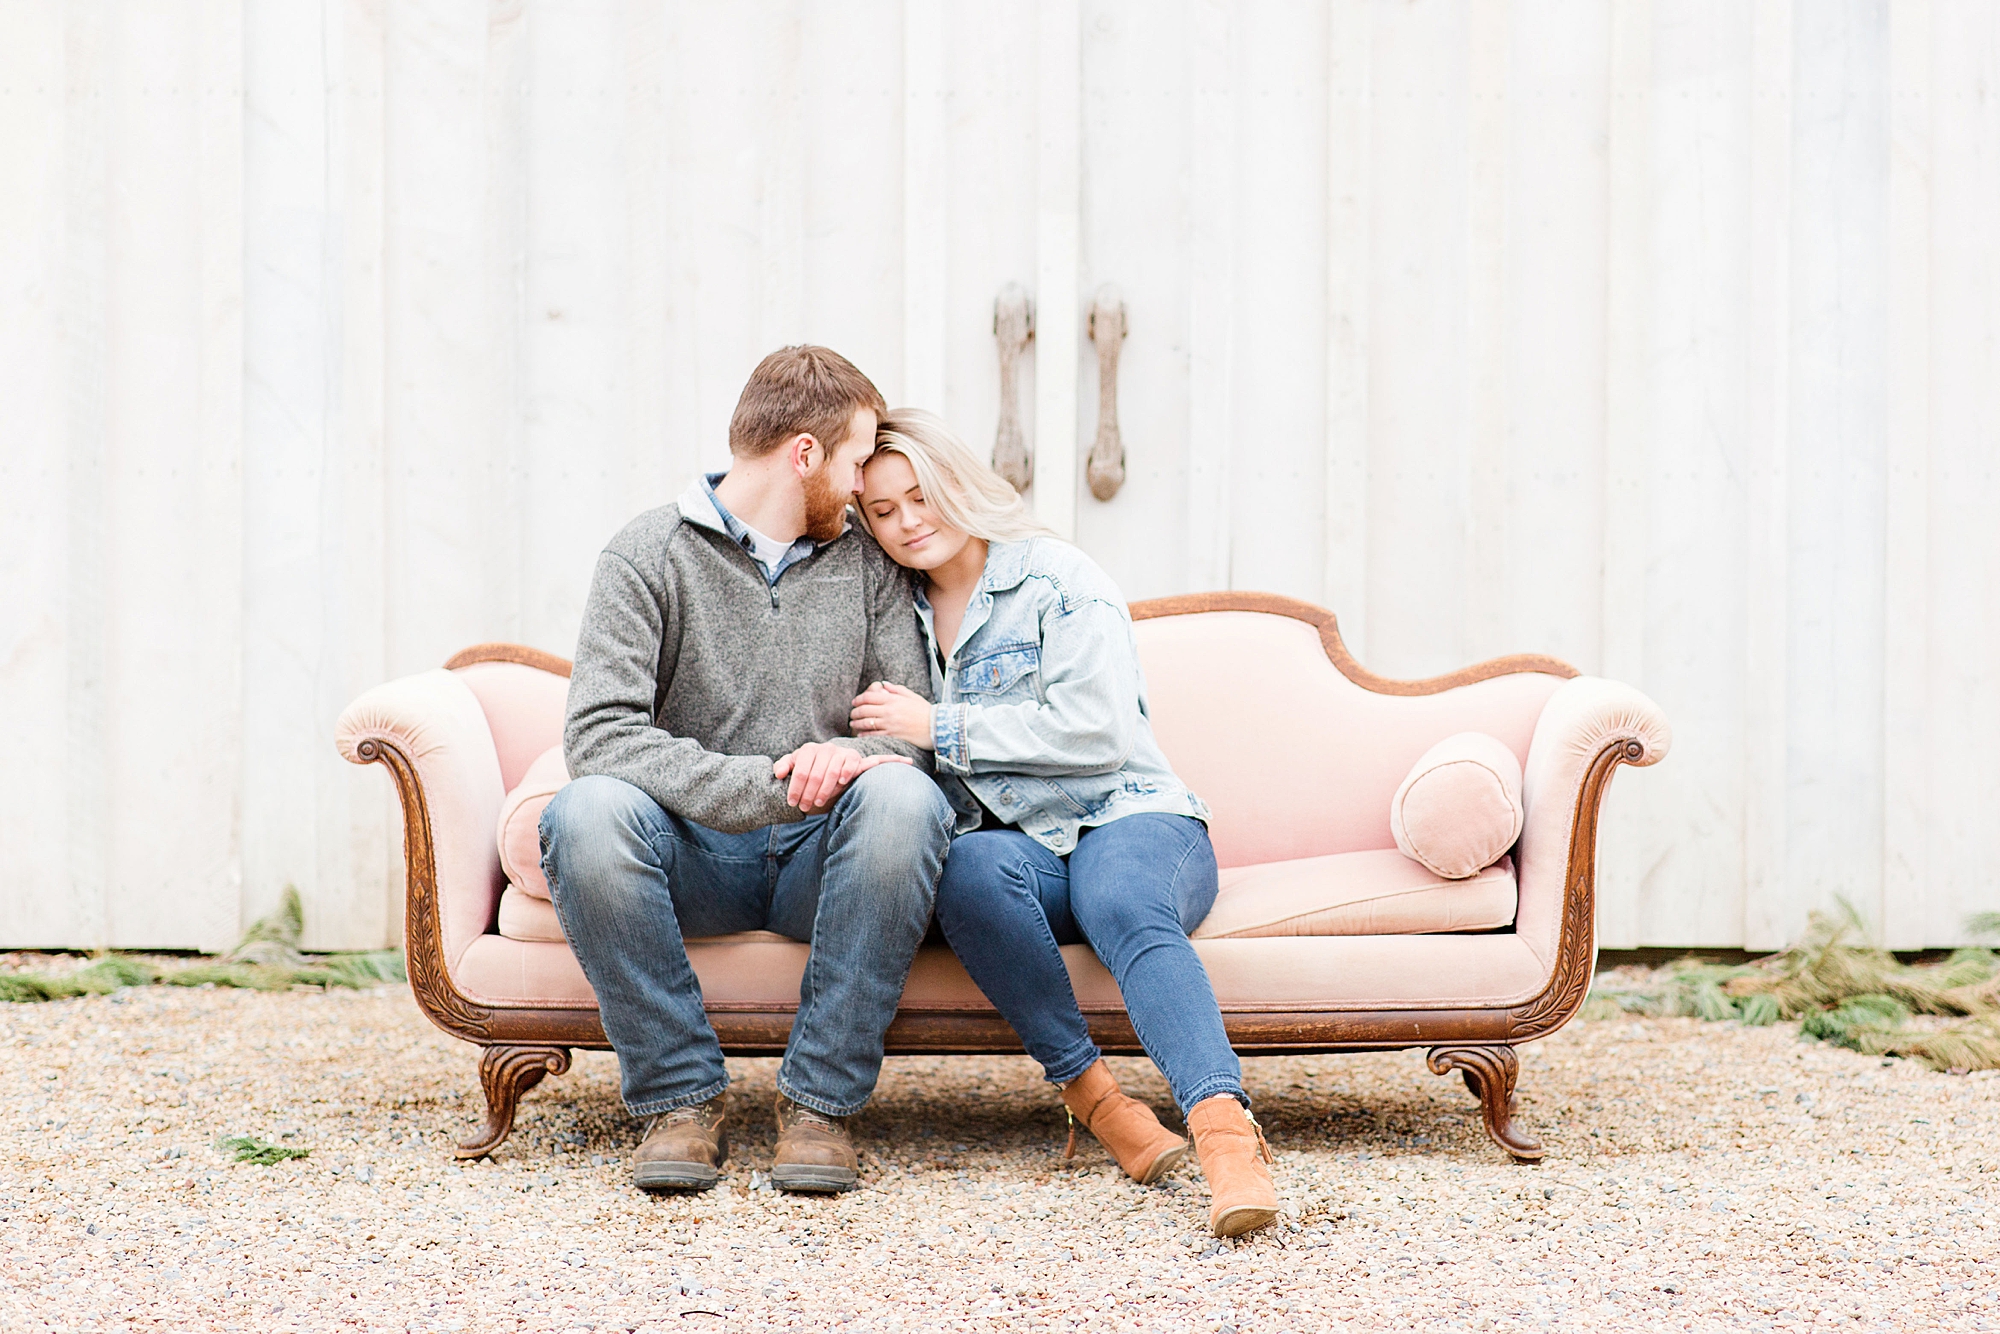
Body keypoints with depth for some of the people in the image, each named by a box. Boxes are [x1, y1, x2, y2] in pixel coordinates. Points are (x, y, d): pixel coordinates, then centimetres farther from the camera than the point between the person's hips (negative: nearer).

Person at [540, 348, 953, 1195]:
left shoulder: (868, 564, 13)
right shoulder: (649, 554, 0)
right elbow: (598, 732, -14)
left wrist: (851, 755, -21)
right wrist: (761, 784, -26)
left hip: (821, 856, 2)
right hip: (692, 852, -2)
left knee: (901, 799, -32)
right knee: (588, 812, -34)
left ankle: (820, 1100, -21)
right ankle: (682, 1095, -18)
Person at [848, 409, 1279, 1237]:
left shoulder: (1058, 580, 1)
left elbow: (1096, 732, -10)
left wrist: (938, 727, -11)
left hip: (1130, 822, -3)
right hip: (1014, 844, 3)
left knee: (1123, 905, -39)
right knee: (971, 869, -35)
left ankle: (1224, 1128, -57)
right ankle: (1091, 1097, -33)